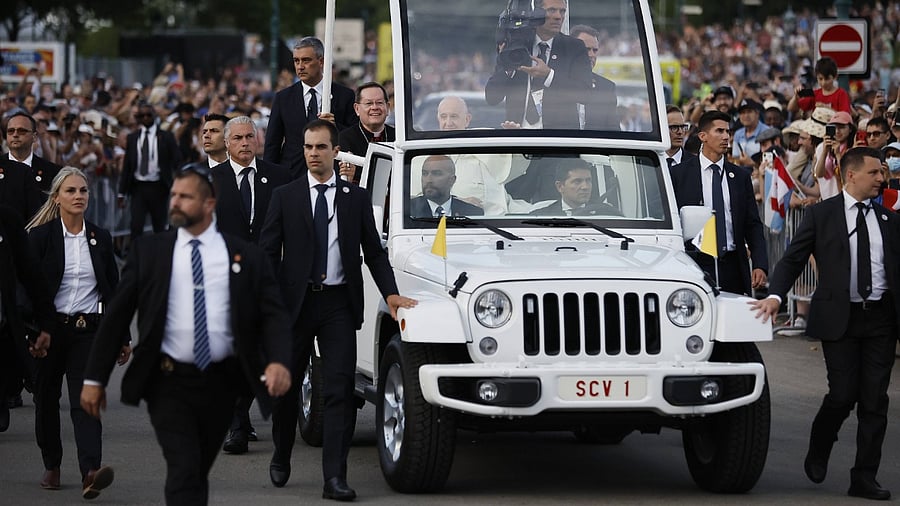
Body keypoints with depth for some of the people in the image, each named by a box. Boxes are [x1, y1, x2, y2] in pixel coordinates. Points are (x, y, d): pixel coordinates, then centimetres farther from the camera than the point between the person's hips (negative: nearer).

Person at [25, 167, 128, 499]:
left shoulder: (100, 238, 8)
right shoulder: (40, 236, -2)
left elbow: (113, 290, 12)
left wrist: (123, 337, 12)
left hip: (88, 331, 1)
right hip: (50, 329, -1)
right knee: (47, 398, 10)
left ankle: (90, 473, -26)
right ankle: (51, 466, 28)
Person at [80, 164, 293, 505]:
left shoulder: (246, 257, 4)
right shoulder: (148, 252, 4)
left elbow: (272, 314, -2)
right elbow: (117, 315, 5)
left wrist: (279, 360, -22)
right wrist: (94, 378, 1)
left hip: (221, 383, 2)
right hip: (169, 382, -2)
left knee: (199, 473, 13)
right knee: (184, 472, -13)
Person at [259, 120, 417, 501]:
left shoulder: (356, 198, 7)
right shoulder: (285, 197, 5)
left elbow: (373, 250, 9)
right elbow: (268, 252, 2)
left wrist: (390, 293, -3)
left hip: (339, 304, 0)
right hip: (296, 302, 0)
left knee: (340, 390, -8)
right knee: (286, 385, 11)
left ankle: (334, 477, -11)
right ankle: (281, 458, 34)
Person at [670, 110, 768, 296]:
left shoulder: (741, 176, 12)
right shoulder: (678, 174, 3)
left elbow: (753, 226, 10)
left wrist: (760, 265, -2)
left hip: (733, 266, 3)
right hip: (697, 265, -3)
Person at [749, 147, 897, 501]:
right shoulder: (822, 215, 2)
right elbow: (793, 259, 0)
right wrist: (775, 295, -16)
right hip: (839, 318, -3)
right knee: (843, 394, -7)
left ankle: (864, 478, 7)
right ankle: (818, 452, 22)